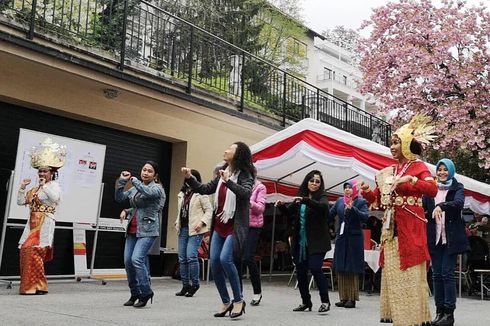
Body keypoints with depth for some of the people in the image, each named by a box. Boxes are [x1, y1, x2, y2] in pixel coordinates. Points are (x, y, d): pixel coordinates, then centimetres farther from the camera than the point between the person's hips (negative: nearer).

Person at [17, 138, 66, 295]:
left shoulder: (54, 185, -2)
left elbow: (55, 198, -24)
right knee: (25, 250, 2)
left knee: (34, 251, -16)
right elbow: (21, 201, 20)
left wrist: (44, 186, -21)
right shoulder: (35, 188, 19)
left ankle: (38, 286, -9)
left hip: (45, 223, -7)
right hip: (33, 223, 8)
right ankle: (29, 285, 11)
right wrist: (22, 187, 8)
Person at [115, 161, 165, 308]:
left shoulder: (157, 188, -3)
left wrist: (135, 180, -9)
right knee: (128, 261, 3)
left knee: (137, 259, -19)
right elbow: (119, 198, 14)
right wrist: (122, 181, 2)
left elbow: (148, 192, -24)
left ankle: (146, 293, -4)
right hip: (132, 229, 6)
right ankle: (134, 293, 20)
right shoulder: (135, 188, 16)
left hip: (147, 230, -6)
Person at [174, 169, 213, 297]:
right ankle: (185, 285, 16)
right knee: (182, 258, 6)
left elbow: (209, 210, -5)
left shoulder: (200, 194, -3)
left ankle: (195, 284, 0)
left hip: (195, 230, -7)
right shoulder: (181, 194, 19)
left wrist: (202, 222, -17)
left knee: (191, 256, -15)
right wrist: (177, 223, 13)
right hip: (183, 229, 7)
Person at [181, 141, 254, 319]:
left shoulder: (244, 174, -7)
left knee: (225, 259, -22)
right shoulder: (222, 174, 12)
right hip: (219, 225, 7)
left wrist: (228, 181, -32)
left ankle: (238, 300, -6)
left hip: (235, 226, -7)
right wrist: (189, 178, 7)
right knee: (214, 262, 3)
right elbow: (205, 189, 17)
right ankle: (226, 302, 17)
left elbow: (245, 193, -25)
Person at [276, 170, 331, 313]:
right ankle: (306, 302, 22)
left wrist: (305, 200, -39)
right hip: (300, 241, 5)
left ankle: (325, 301, -4)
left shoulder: (322, 197, -1)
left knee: (315, 268, -18)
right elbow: (289, 213, 16)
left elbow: (322, 206, -24)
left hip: (316, 242, -5)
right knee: (300, 272, 7)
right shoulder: (300, 197, 12)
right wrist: (282, 206, -4)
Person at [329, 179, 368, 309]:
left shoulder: (361, 202, -3)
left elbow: (365, 217, -17)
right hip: (341, 238, 5)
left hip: (354, 238, -5)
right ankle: (343, 298, 16)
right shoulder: (339, 201, 9)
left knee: (352, 270, 0)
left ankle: (352, 299, 7)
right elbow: (329, 215, 9)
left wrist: (352, 208, -27)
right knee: (341, 269, 7)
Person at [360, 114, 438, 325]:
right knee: (392, 273, 5)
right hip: (391, 228, 6)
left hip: (411, 227, -6)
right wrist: (367, 192, -3)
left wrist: (410, 179, -25)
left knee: (411, 273, -4)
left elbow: (433, 190, -16)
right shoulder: (387, 172, 15)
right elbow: (380, 201, 15)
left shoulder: (418, 166, 1)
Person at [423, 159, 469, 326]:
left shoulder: (457, 188, 2)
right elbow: (423, 208, 8)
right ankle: (439, 312, 11)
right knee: (436, 274, 4)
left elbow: (459, 203, -18)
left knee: (447, 273, -6)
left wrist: (441, 206, -34)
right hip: (434, 238, 3)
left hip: (451, 237, -3)